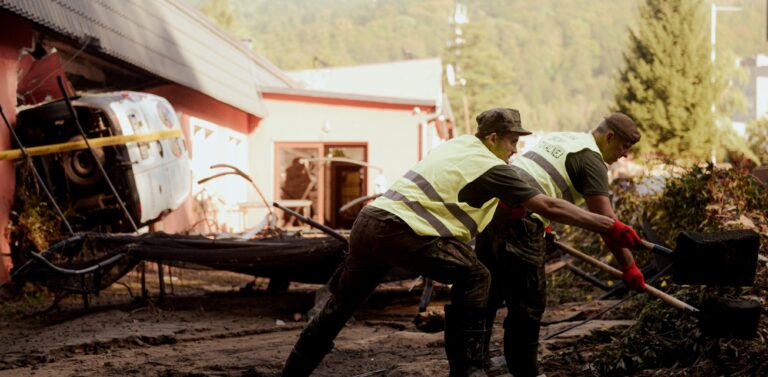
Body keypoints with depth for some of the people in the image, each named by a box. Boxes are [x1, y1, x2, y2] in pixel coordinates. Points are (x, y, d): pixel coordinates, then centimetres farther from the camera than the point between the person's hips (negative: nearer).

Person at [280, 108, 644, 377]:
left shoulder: (456, 145, 21)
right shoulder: (490, 167, -3)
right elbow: (548, 206, -6)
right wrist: (610, 227, -3)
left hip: (368, 221, 8)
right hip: (399, 231, -8)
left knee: (342, 300, 20)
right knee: (473, 277, -1)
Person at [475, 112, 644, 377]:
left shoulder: (561, 138, 25)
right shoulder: (591, 159, -2)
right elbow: (604, 218, -11)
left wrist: (540, 223, 46)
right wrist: (628, 266, -9)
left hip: (491, 203, 9)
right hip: (517, 217, -9)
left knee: (489, 290, 20)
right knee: (528, 300, -1)